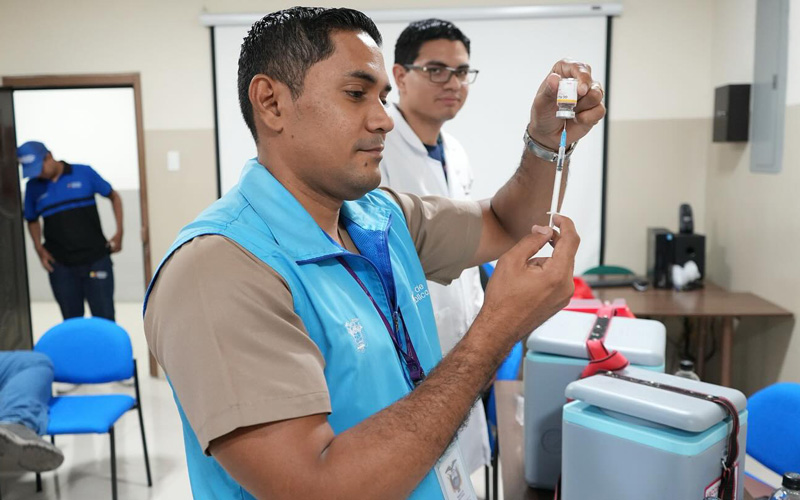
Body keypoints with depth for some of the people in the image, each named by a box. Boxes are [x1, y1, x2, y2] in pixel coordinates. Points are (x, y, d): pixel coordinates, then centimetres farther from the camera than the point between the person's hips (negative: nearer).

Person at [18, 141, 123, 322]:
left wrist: (119, 233, -3)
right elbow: (32, 220, 18)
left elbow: (114, 196, 6)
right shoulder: (33, 187, 6)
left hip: (96, 260, -2)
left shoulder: (84, 173, -2)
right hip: (60, 265, 2)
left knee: (105, 319, 1)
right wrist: (39, 248, 2)